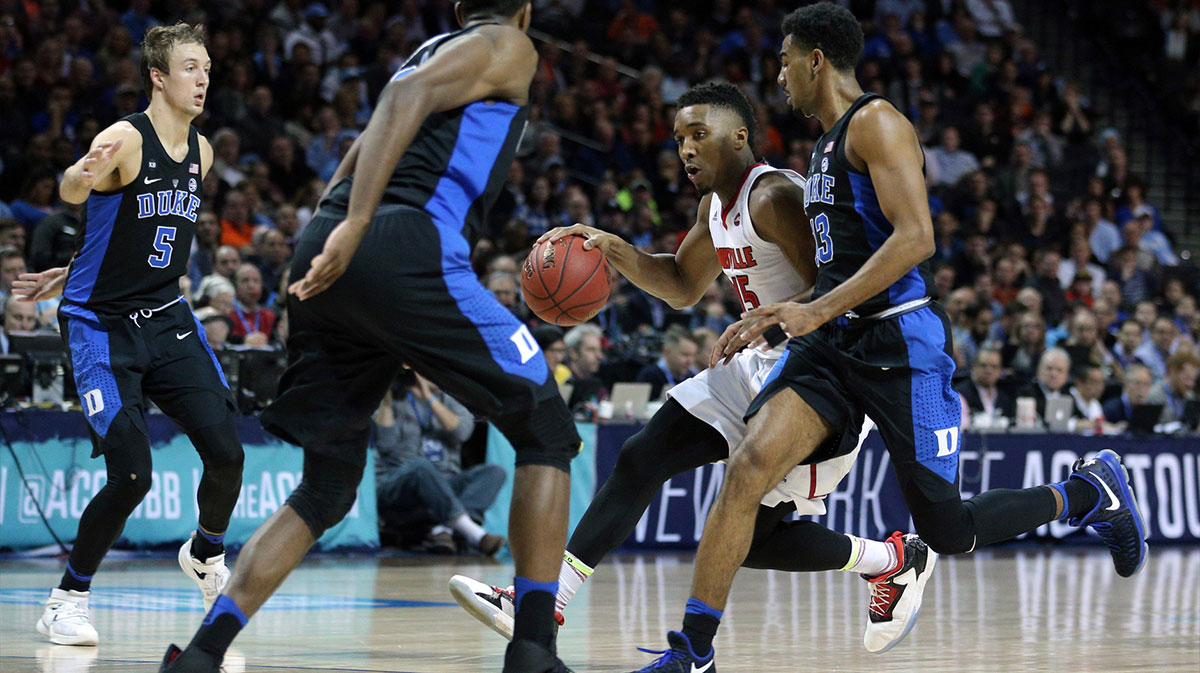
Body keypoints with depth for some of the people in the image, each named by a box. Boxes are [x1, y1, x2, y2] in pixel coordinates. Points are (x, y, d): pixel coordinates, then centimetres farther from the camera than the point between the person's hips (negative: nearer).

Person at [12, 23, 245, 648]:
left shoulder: (200, 151, 6)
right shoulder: (126, 139, -15)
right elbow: (72, 190, -33)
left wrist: (72, 273, 17)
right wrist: (83, 174, -58)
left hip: (167, 317, 6)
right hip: (101, 323, -6)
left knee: (226, 452, -4)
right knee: (132, 474, -16)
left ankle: (206, 555, 26)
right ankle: (68, 597, 4)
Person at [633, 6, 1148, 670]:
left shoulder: (875, 122, -9)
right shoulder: (826, 146, 21)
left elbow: (916, 238, -21)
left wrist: (818, 310, -24)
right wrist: (771, 320, 18)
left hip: (900, 342, -8)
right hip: (833, 343, 8)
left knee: (948, 531, -3)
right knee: (747, 466, -14)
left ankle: (1090, 490, 22)